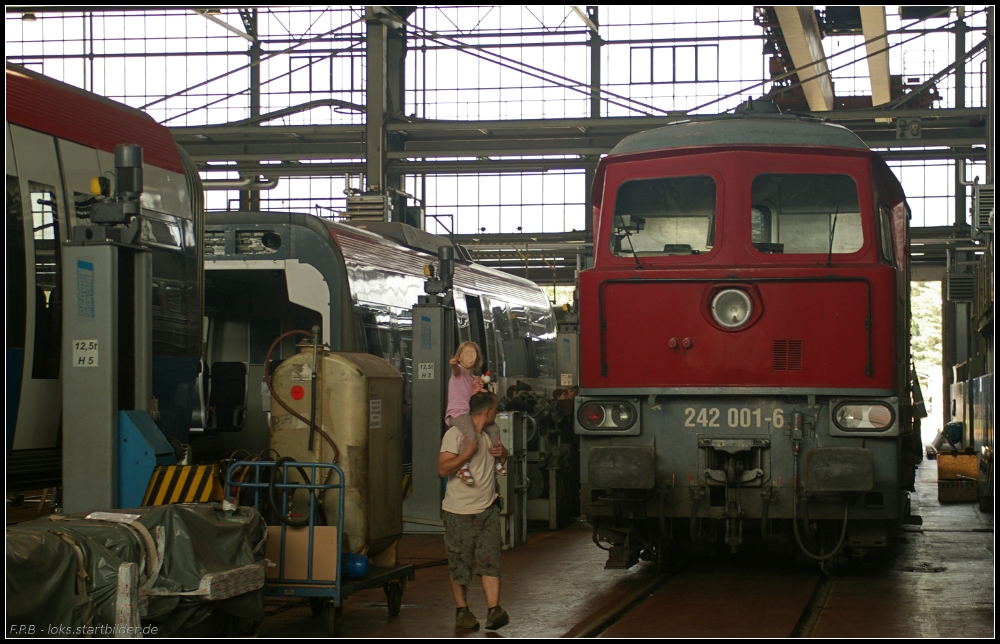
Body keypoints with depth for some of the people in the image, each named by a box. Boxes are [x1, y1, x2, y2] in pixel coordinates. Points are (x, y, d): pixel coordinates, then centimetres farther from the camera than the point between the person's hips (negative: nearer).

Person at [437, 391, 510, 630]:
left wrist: (502, 453, 6)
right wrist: (468, 452, -25)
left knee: (490, 561, -5)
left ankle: (494, 610, -10)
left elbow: (502, 460, 29)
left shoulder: (489, 434, 12)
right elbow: (443, 469, -21)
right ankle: (462, 610, 17)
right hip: (460, 512, -6)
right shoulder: (456, 433, -13)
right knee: (459, 564, 3)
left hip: (488, 509, 6)